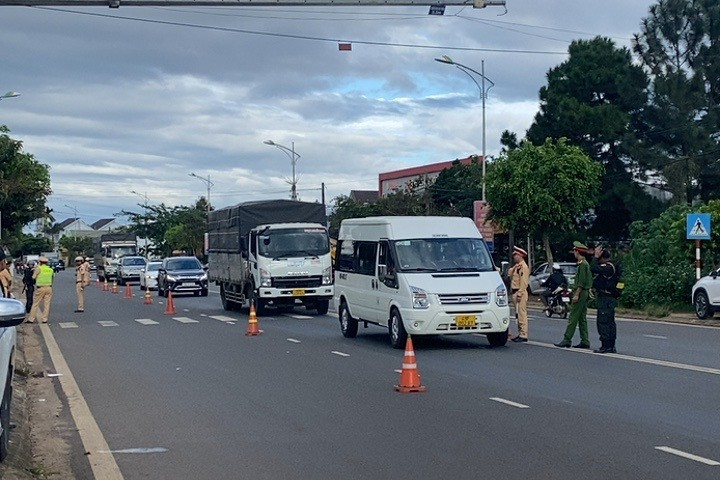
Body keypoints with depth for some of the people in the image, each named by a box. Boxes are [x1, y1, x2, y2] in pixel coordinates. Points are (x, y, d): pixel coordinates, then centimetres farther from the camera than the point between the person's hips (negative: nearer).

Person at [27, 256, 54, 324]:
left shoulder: (38, 268, -7)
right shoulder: (51, 269, 7)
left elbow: (33, 277, -3)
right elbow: (53, 276, 19)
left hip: (40, 288, -3)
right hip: (49, 287, 3)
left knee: (35, 303, 3)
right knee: (46, 304, 7)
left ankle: (31, 319, 5)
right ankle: (44, 319, 5)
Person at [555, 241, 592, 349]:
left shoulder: (582, 264, -14)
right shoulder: (585, 263, 16)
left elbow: (581, 282, -20)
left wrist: (576, 294, -21)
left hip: (581, 293, -10)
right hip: (584, 294, 10)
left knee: (573, 318, -9)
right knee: (582, 318, 10)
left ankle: (566, 340, -8)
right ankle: (585, 341, 10)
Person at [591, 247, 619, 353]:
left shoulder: (607, 267, -17)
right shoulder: (612, 266, 16)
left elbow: (593, 268, -28)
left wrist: (596, 256, -18)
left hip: (605, 299, -10)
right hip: (611, 298, 10)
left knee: (603, 322, -7)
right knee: (610, 322, 12)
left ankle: (605, 346, -7)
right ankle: (611, 346, 16)